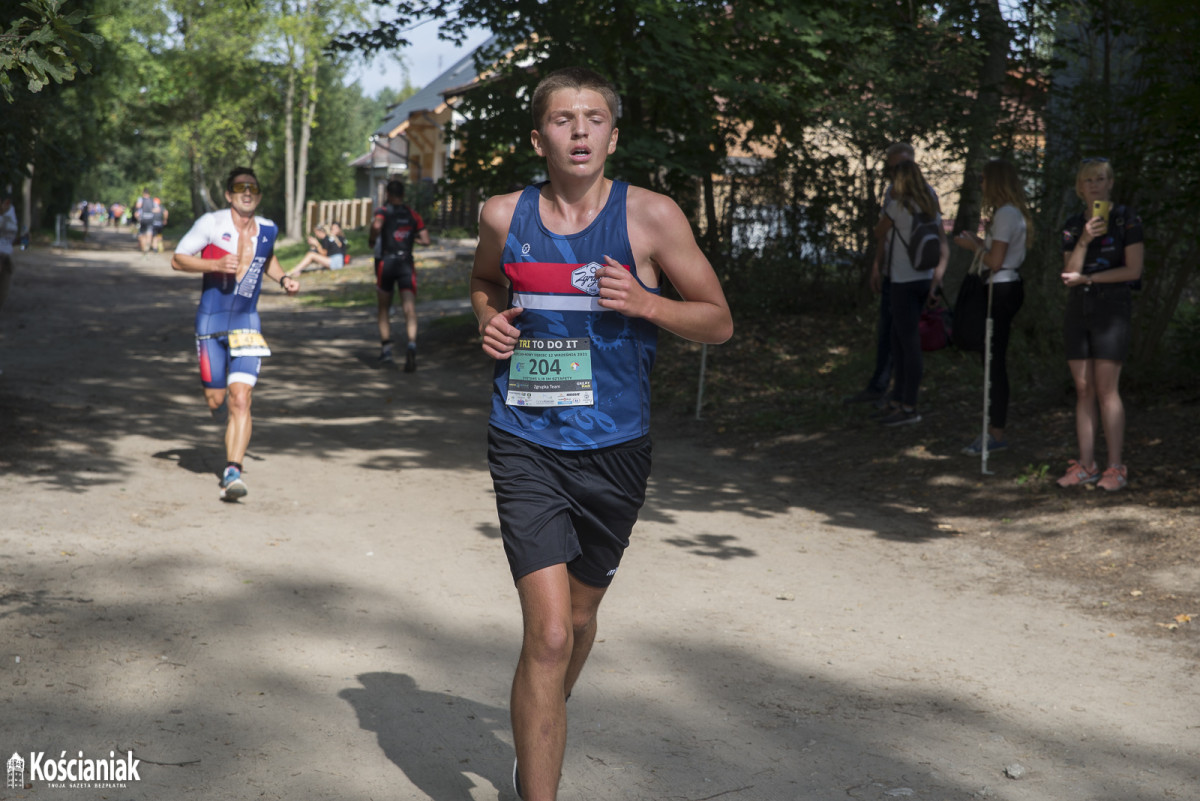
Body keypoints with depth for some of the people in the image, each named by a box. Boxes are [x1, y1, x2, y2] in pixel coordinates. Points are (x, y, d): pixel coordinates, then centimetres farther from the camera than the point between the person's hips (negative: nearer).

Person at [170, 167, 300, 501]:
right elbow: (177, 259, -6)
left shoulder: (268, 229, 6)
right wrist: (216, 265, -20)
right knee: (216, 400, 8)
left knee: (240, 400, -14)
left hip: (247, 324, 1)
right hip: (211, 323, -1)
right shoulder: (211, 223, -6)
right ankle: (231, 423, 45)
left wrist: (283, 279, 10)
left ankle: (232, 472, -17)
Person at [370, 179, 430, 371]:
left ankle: (386, 348, 19)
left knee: (383, 310, 16)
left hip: (385, 262, -1)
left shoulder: (383, 211, 0)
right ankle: (411, 345, -33)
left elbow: (377, 225, -23)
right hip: (406, 264, 1)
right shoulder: (413, 215, 11)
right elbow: (425, 240, 5)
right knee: (410, 309, -11)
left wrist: (371, 240, -5)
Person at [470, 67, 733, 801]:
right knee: (547, 635, -13)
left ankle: (541, 734, 49)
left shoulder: (650, 216, -5)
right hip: (526, 446, -1)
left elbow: (719, 321, 0)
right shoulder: (504, 215, 1)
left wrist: (644, 302, -17)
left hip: (614, 449, 1)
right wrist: (489, 320, 1)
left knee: (579, 618, 19)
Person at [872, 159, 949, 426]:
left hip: (905, 282, -8)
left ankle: (909, 408, 1)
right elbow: (944, 247, 10)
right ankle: (897, 400, 21)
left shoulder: (897, 206, -12)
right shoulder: (931, 208, 11)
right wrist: (937, 279, 10)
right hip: (924, 279, 8)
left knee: (909, 343, -4)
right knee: (898, 339, 16)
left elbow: (878, 233, 3)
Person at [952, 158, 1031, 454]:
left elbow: (995, 261, -19)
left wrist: (973, 245, -4)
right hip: (1009, 287, 10)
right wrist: (979, 242, 17)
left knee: (994, 360, -7)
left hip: (1001, 290, -10)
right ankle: (994, 427, 18)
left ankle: (996, 433, -3)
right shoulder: (1015, 212, 16)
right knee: (996, 358, 13)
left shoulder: (1005, 214, -15)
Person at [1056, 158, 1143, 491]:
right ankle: (1085, 465, 8)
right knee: (1083, 389, 4)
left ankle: (1116, 467, -5)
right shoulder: (1073, 225, 11)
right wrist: (1083, 241, -13)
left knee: (1106, 390, -10)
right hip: (1078, 310, 5)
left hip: (1112, 308, -5)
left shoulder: (1126, 219, -2)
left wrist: (1087, 278, -8)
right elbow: (1069, 274, 2)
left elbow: (1133, 270, -8)